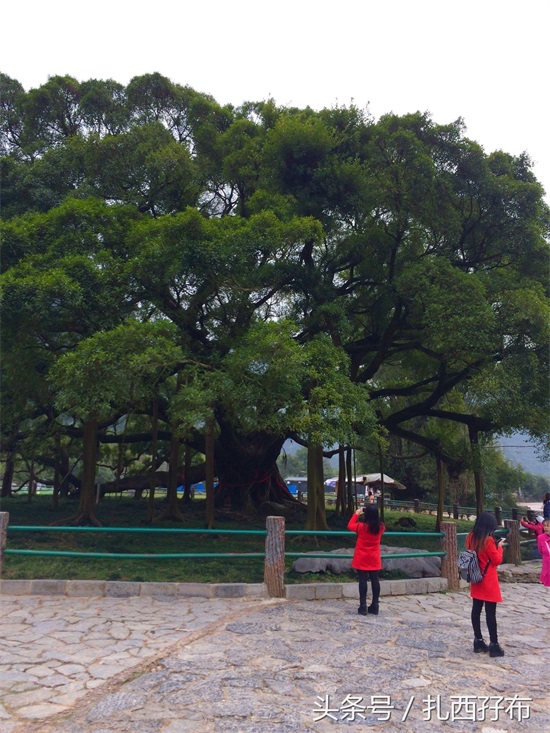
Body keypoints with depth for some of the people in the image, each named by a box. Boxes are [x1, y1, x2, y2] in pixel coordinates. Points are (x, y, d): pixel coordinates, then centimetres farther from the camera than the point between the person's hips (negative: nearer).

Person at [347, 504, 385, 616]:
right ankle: (375, 606, 14)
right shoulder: (380, 527, -6)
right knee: (375, 580, 8)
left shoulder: (361, 526, -16)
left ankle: (363, 607, 2)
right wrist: (373, 512, 12)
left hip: (362, 559, -3)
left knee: (363, 580, 0)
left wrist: (356, 514, 8)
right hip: (374, 559, 3)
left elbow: (350, 526, 0)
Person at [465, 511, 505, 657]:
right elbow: (497, 560, -13)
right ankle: (494, 645, 5)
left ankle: (478, 641, 19)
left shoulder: (471, 537, 2)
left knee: (476, 610, 10)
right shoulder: (488, 540, -19)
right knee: (491, 613, -1)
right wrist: (499, 547, 2)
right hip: (488, 581, -7)